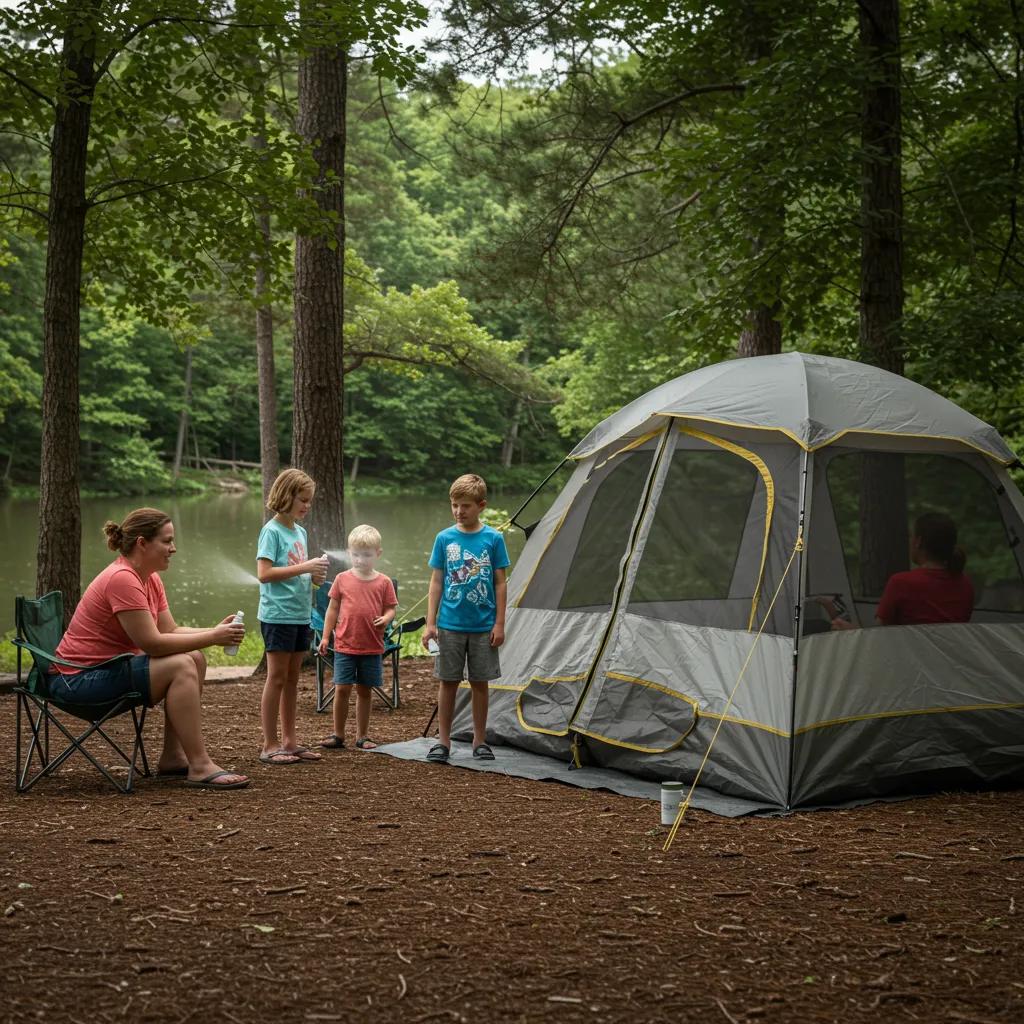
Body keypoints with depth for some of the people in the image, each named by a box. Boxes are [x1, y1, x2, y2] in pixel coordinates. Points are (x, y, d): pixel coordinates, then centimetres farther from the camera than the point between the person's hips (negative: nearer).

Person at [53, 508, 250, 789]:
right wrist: (212, 638, -19)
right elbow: (153, 643, -24)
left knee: (194, 658, 3)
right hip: (78, 679, -10)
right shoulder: (121, 578, -22)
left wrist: (214, 632, -10)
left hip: (108, 667, 10)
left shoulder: (150, 579, 9)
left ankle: (173, 756, 7)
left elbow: (171, 631, 5)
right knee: (181, 666, -21)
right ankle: (199, 767, -20)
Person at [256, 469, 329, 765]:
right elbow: (264, 573, -19)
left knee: (292, 678, 11)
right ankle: (270, 746, 1)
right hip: (278, 615, -8)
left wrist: (313, 576, -1)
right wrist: (304, 568, -20)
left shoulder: (300, 532, 13)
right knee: (277, 678, -4)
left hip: (300, 615, 8)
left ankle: (289, 741, 18)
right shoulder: (272, 530, -10)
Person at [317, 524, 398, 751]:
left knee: (365, 690, 10)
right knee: (342, 689, -3)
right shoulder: (342, 579, 1)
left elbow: (390, 608, 5)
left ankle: (362, 735, 20)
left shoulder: (383, 582, 0)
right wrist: (325, 637, 5)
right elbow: (333, 609, 7)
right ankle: (338, 735, 10)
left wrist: (385, 618, -18)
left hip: (372, 647, 0)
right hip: (344, 645, 0)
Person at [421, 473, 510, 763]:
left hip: (483, 627, -1)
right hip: (450, 625, 1)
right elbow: (436, 582, 4)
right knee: (448, 682, 5)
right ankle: (443, 741, 14)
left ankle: (480, 741, 18)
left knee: (480, 682, 7)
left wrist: (499, 623, -2)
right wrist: (430, 622, -1)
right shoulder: (444, 538, 1)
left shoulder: (493, 539, -2)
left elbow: (500, 584, 2)